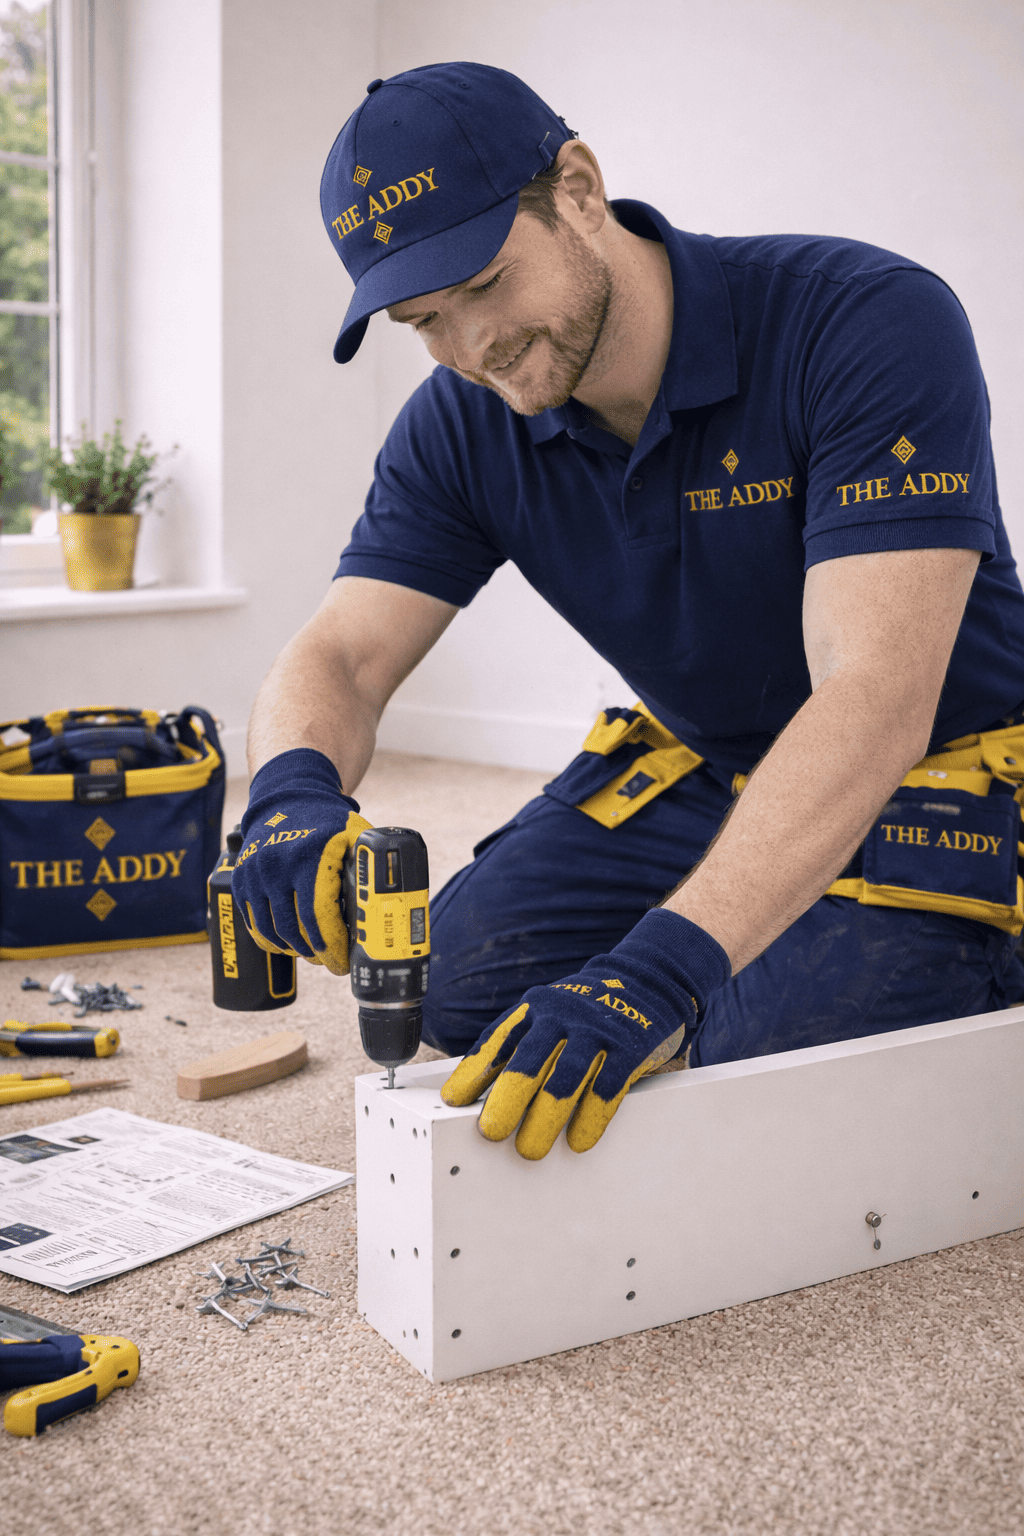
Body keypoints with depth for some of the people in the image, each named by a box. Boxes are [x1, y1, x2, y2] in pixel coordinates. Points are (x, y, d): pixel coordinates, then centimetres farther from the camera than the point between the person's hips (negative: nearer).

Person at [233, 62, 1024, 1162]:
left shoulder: (872, 324, -28)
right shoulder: (462, 430, -9)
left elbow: (877, 698, -37)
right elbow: (334, 662, -11)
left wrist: (667, 961, -49)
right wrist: (294, 791, -38)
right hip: (697, 767, 6)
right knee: (460, 978, -9)